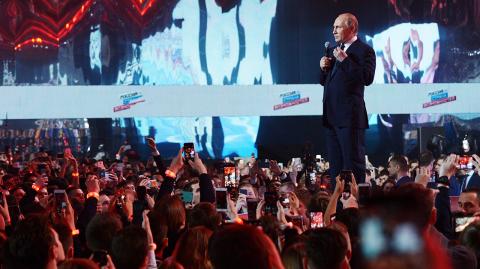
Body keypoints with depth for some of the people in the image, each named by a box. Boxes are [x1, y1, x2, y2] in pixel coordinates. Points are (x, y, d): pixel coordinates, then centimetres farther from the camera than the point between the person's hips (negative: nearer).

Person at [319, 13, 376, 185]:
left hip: (350, 116, -8)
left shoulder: (364, 51, -4)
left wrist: (345, 60, -19)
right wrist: (323, 68, 3)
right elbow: (324, 81, 24)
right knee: (335, 164, 11)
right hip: (332, 115, 8)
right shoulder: (334, 51, 19)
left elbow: (367, 78, -18)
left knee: (353, 163, -5)